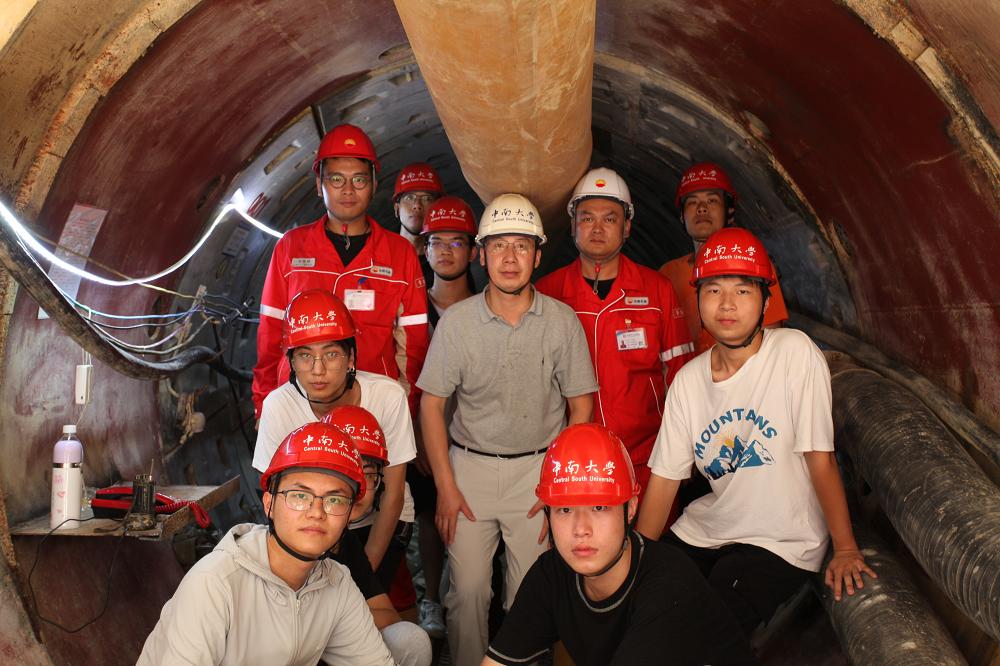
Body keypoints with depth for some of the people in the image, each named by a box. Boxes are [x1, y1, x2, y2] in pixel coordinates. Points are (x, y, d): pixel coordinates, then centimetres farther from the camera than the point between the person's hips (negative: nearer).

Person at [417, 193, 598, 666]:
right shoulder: (456, 320, -4)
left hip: (539, 466, 0)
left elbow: (581, 406, 3)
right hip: (469, 466, 0)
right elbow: (431, 403, 0)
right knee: (466, 589, 2)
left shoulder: (562, 321, -4)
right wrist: (445, 486, -4)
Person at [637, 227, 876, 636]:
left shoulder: (795, 353, -16)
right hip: (706, 527, 5)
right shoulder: (688, 380, -1)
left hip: (782, 541, -5)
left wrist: (845, 549, -12)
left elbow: (820, 457, -15)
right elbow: (664, 478, -1)